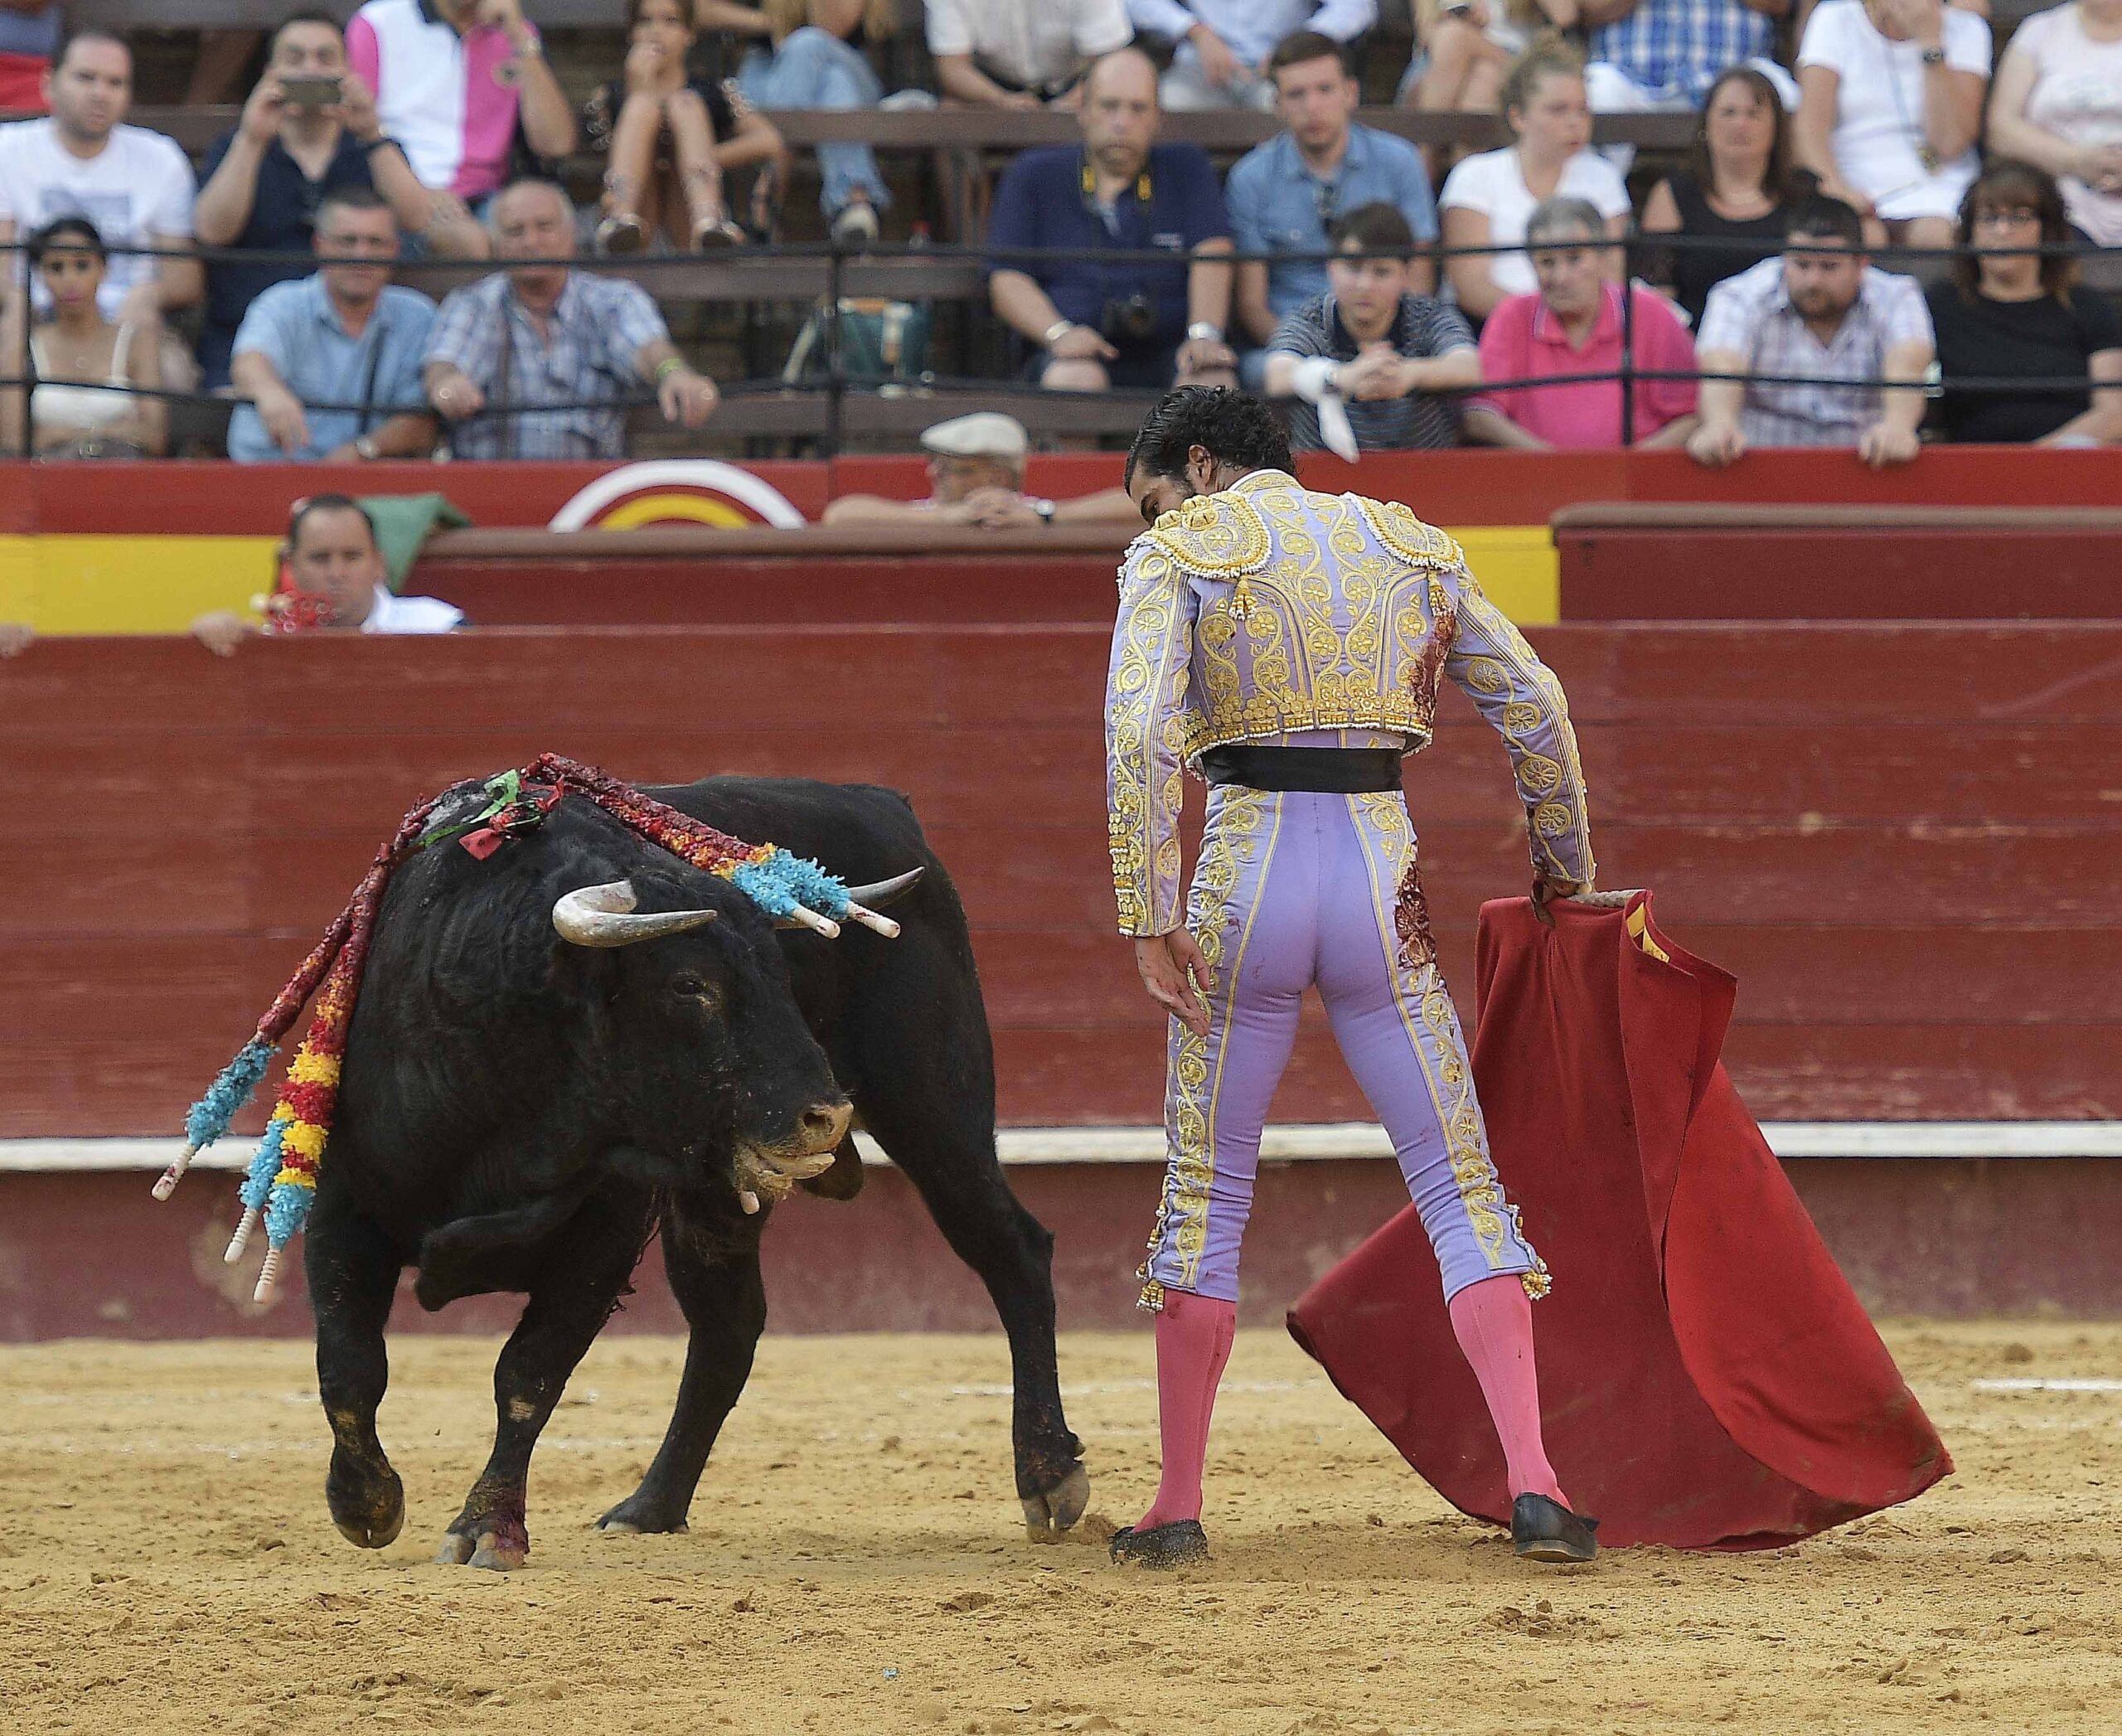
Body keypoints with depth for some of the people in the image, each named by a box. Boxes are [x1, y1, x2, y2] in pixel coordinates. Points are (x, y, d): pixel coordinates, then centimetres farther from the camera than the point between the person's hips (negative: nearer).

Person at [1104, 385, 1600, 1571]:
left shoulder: (1179, 553, 1)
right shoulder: (1410, 544, 13)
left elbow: (1139, 734, -13)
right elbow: (1536, 705, 12)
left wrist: (1150, 921, -12)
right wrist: (1566, 867, 25)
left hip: (1246, 878, -2)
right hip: (1386, 880, 2)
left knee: (1207, 1195, 9)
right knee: (1461, 1188, 4)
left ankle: (1179, 1507, 12)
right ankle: (1534, 1482, -10)